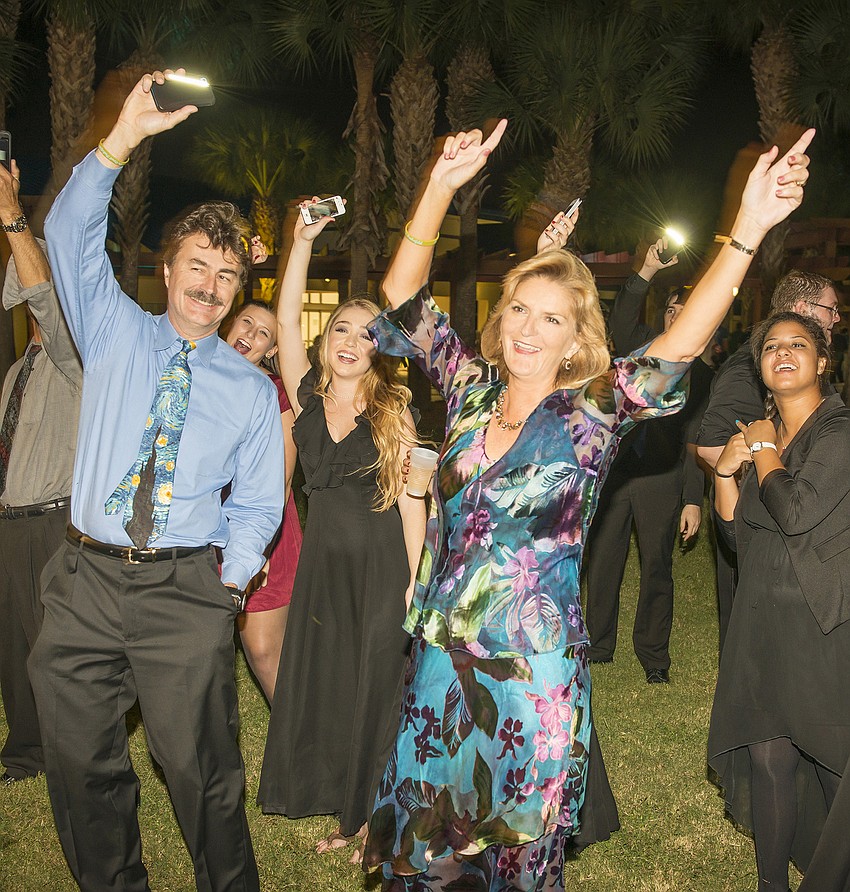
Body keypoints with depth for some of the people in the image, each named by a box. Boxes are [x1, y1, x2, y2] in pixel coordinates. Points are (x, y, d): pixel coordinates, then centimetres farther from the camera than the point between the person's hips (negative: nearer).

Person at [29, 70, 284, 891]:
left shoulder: (251, 388, 7)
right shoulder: (115, 335, 8)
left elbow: (259, 501, 9)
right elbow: (70, 233, -4)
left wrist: (231, 579, -5)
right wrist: (121, 141, -14)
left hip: (187, 590, -1)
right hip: (88, 578, 2)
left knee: (202, 770, 2)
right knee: (81, 765, 11)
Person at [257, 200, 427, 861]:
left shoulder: (393, 411, -3)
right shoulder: (309, 397, 3)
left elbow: (411, 497, -5)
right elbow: (287, 319, -6)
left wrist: (413, 579, -9)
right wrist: (303, 242, -11)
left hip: (381, 566, -3)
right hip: (323, 563, 3)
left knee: (374, 692, 6)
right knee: (320, 687, 10)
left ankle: (375, 820, 25)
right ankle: (344, 813, 29)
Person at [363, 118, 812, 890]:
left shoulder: (591, 413, -9)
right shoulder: (471, 389, 0)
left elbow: (677, 350, -24)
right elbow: (404, 299, -4)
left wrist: (747, 234, -34)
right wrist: (441, 186, -14)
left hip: (531, 675, -3)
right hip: (441, 659, 3)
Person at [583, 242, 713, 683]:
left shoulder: (700, 373, 4)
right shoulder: (642, 347, 9)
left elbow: (696, 440, 1)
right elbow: (620, 323, -13)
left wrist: (693, 499, -5)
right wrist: (647, 272, -22)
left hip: (662, 480, -1)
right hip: (615, 469, 1)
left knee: (657, 568, 6)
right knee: (602, 562, 7)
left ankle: (653, 654, 23)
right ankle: (597, 646, 23)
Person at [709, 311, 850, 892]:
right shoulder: (763, 434, 11)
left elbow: (799, 512, -23)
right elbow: (737, 530, 12)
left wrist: (765, 450, -8)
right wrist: (726, 470, -5)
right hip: (763, 621, 5)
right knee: (767, 756, 6)